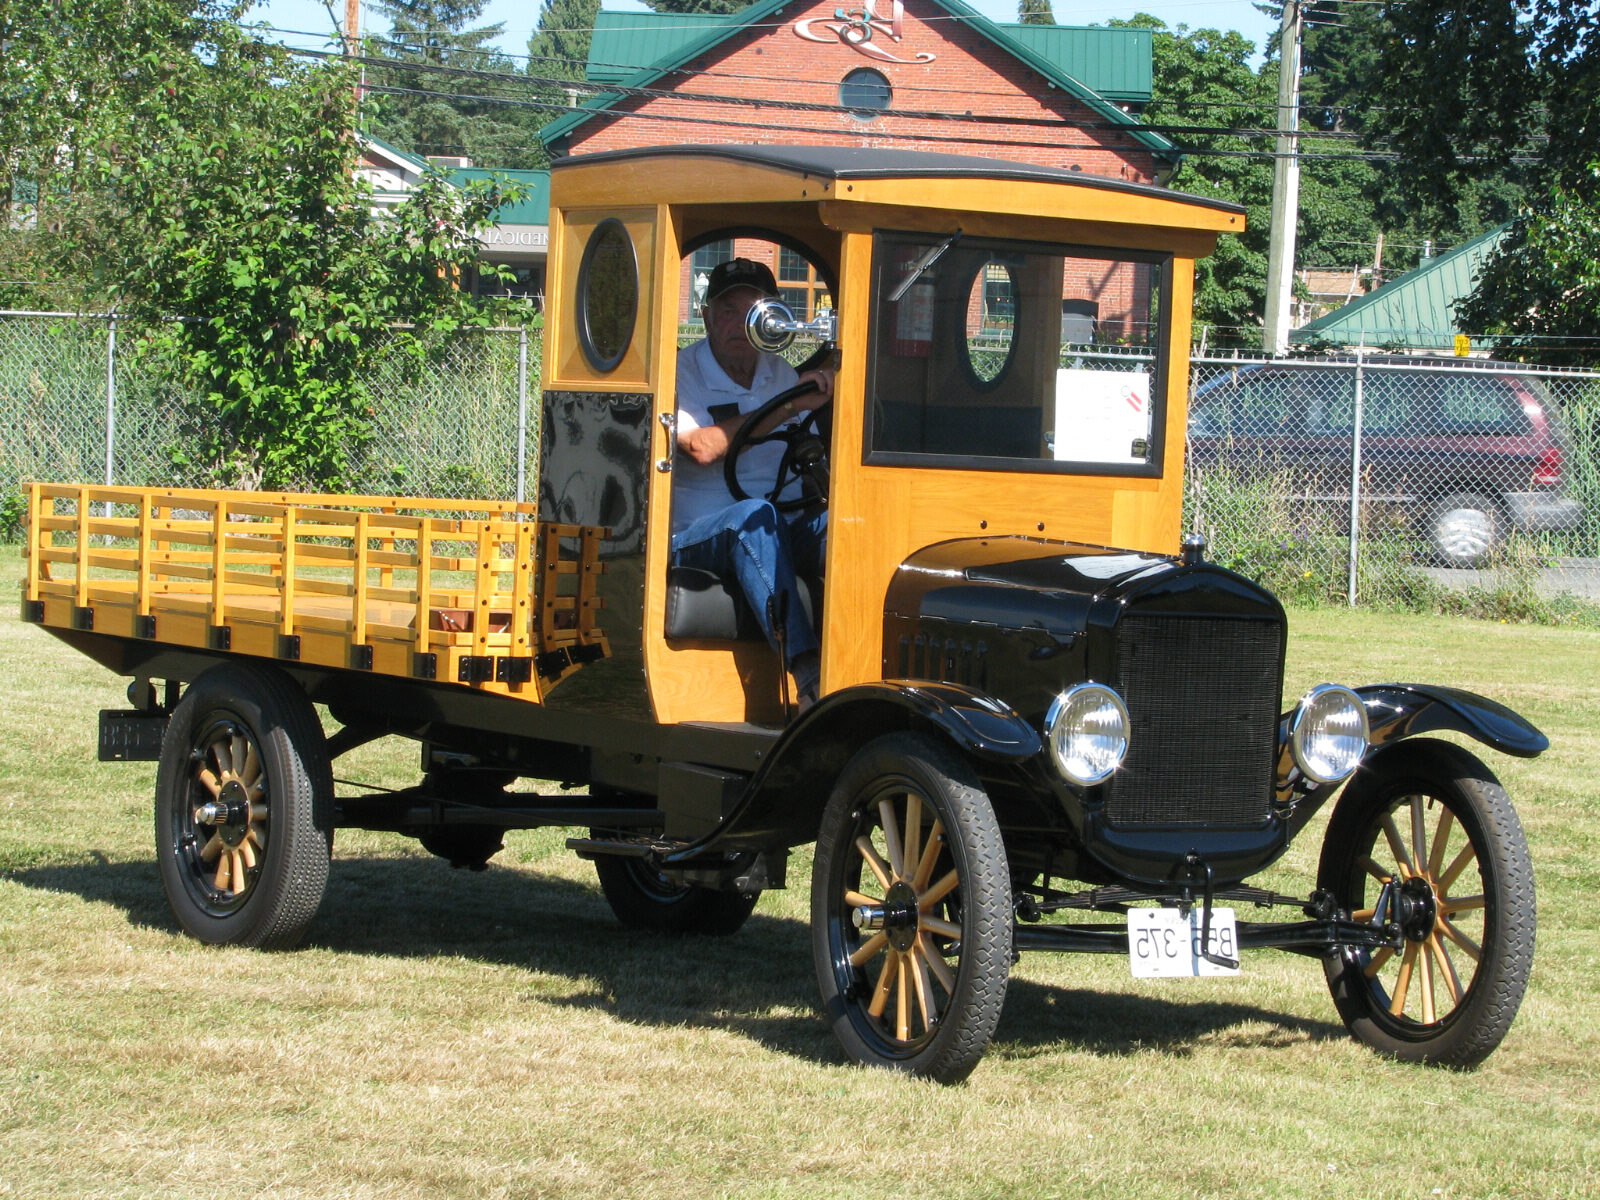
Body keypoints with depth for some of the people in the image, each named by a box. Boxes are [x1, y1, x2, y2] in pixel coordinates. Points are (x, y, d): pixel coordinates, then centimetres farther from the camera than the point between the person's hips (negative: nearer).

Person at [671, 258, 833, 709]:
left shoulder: (783, 376, 19)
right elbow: (703, 448, -18)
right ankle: (807, 675, -51)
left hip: (786, 537, 4)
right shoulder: (680, 374, 1)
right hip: (696, 539, -4)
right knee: (755, 515, -39)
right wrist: (789, 405, -19)